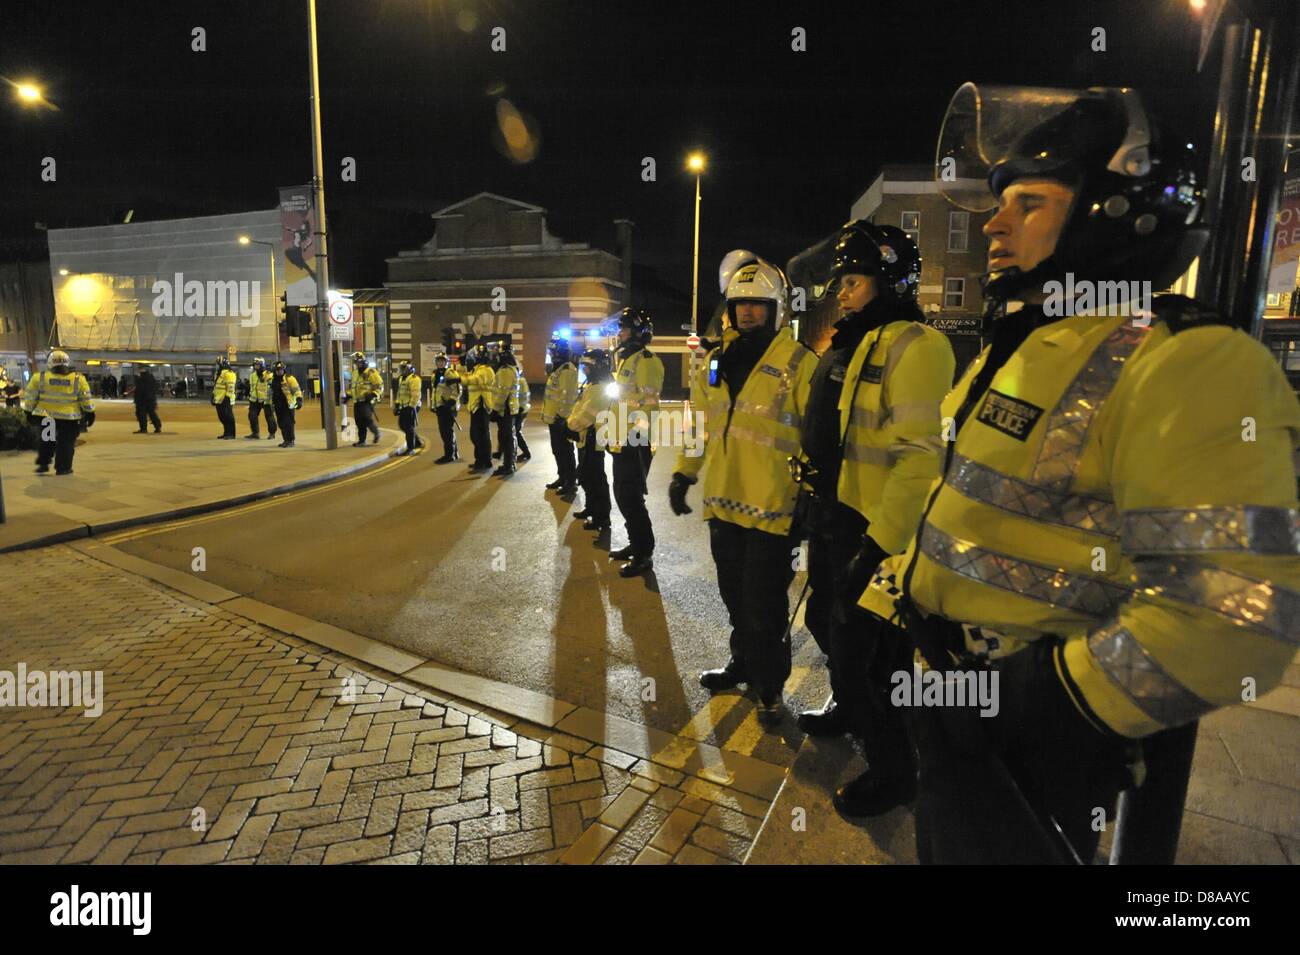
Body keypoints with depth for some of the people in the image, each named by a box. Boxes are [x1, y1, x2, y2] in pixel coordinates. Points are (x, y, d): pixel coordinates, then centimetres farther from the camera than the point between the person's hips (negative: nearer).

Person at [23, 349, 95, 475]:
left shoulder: (39, 378, -3)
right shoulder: (78, 379, -6)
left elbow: (30, 398, 4)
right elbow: (86, 399, -1)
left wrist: (29, 413, 15)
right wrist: (90, 413, 9)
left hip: (45, 417, 2)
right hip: (69, 418, -1)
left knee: (45, 442, 20)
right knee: (66, 443, 7)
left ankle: (43, 464, 20)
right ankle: (63, 468, 9)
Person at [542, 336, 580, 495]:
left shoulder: (568, 369, -15)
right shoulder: (557, 369, 18)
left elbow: (568, 395, -23)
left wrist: (562, 414, -25)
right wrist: (547, 414, 24)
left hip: (561, 418, -11)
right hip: (554, 418, 11)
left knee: (565, 451, -5)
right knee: (557, 450, 16)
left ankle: (571, 482, 1)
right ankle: (563, 477, 26)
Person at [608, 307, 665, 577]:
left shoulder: (646, 362, -13)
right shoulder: (625, 359, 19)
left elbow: (648, 405, -21)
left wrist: (636, 437, -24)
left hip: (635, 444, -10)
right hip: (621, 443, 10)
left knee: (631, 497, -7)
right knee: (623, 495, 16)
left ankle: (644, 555, 3)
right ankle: (635, 544, 30)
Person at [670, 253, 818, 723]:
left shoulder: (799, 363, -8)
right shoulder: (716, 360, 11)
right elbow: (699, 422, 19)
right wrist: (684, 473, 15)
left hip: (773, 507, -6)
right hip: (723, 501, 6)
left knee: (764, 605, 5)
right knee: (735, 595, 20)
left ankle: (769, 683, 27)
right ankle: (742, 662, 41)